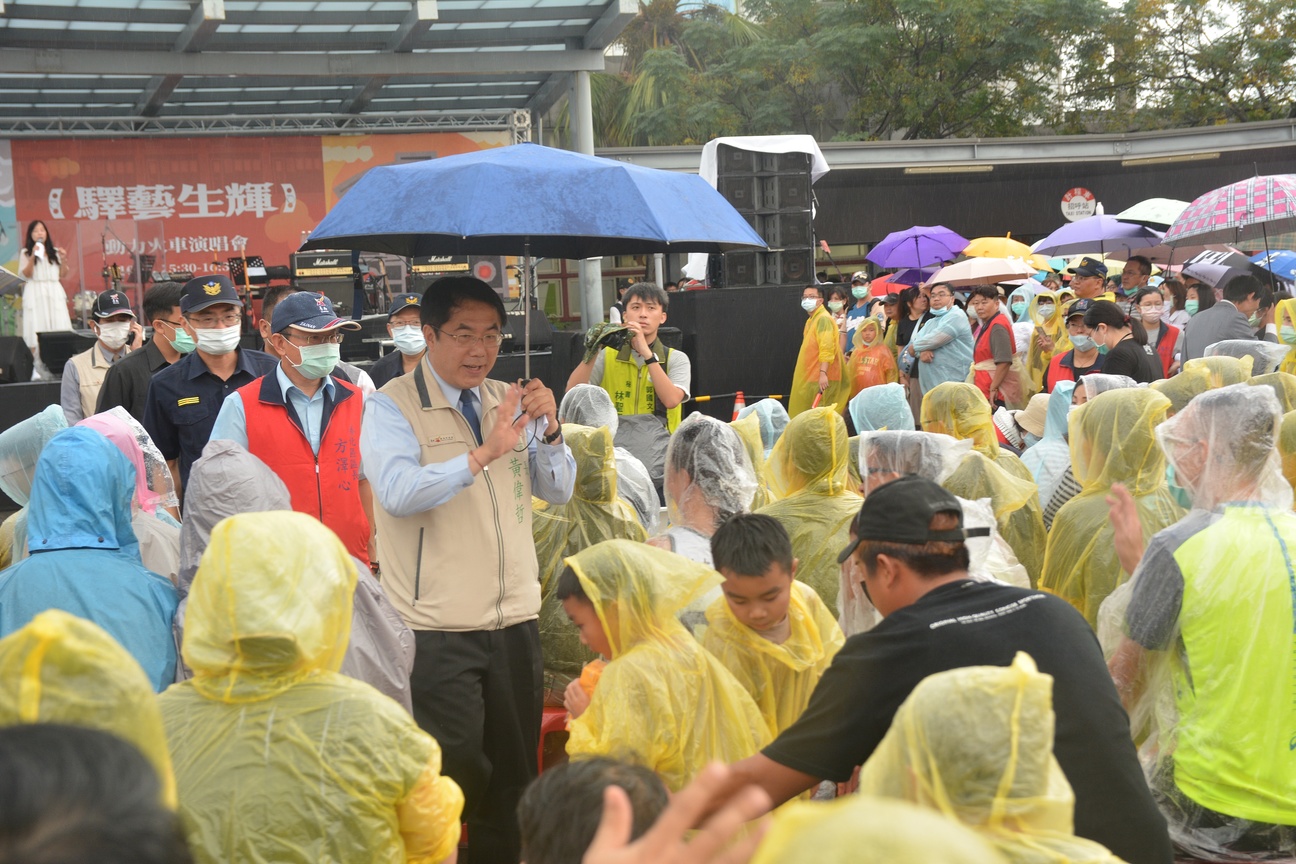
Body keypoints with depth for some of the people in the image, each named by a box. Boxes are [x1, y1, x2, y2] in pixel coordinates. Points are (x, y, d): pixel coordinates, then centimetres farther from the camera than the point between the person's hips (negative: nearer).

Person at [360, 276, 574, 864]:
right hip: (438, 629, -5)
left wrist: (549, 431, -7)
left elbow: (559, 491, 10)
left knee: (514, 771, 14)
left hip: (515, 619, 6)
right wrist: (485, 452, -25)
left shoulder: (510, 401, 11)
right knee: (457, 772, -5)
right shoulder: (392, 407, -5)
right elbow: (398, 491, -23)